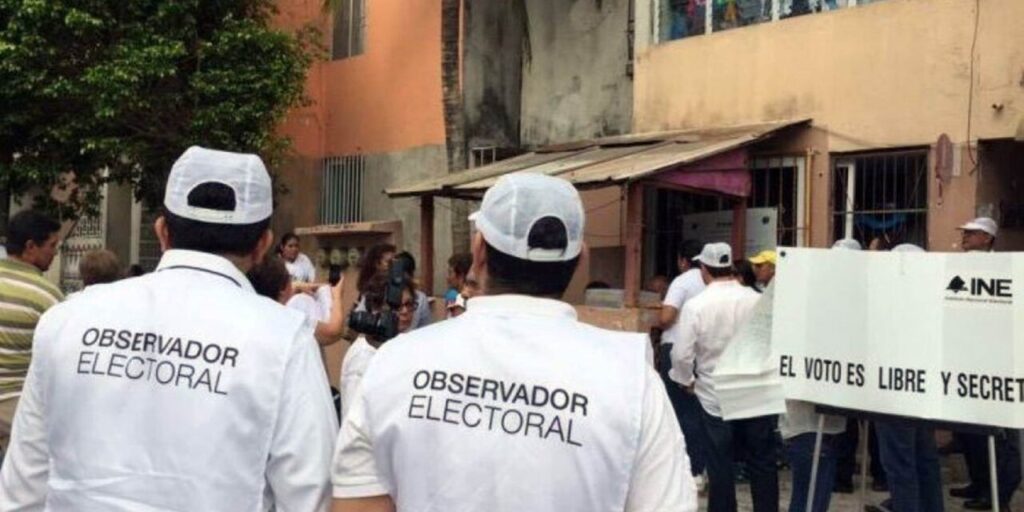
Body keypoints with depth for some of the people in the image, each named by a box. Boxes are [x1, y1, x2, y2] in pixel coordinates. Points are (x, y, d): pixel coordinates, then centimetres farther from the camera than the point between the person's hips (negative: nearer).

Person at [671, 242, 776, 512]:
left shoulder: (695, 305, -13)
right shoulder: (758, 300, -7)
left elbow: (682, 354, -13)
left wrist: (687, 380, 6)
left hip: (716, 397, -2)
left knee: (721, 464, 10)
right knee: (763, 462, 13)